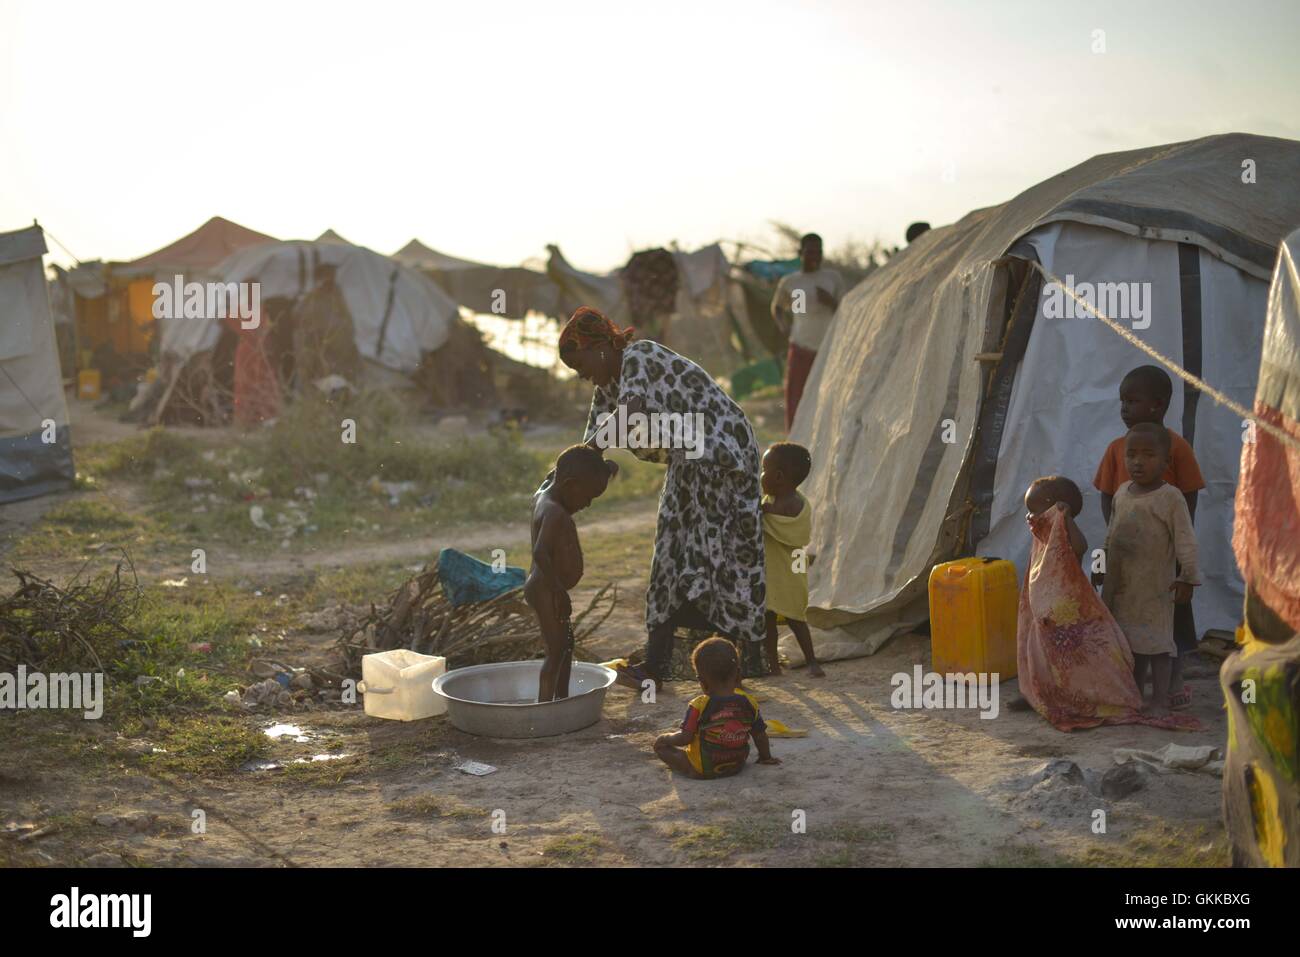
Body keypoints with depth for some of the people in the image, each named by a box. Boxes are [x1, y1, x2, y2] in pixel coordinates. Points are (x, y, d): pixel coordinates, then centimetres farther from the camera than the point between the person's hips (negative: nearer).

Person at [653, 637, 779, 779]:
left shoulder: (698, 706, -19)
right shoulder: (749, 703, -8)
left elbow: (685, 738, -18)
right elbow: (760, 735, 2)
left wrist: (667, 738, 2)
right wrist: (766, 757, 20)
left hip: (701, 771, -4)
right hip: (737, 766, 5)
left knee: (659, 743, 4)